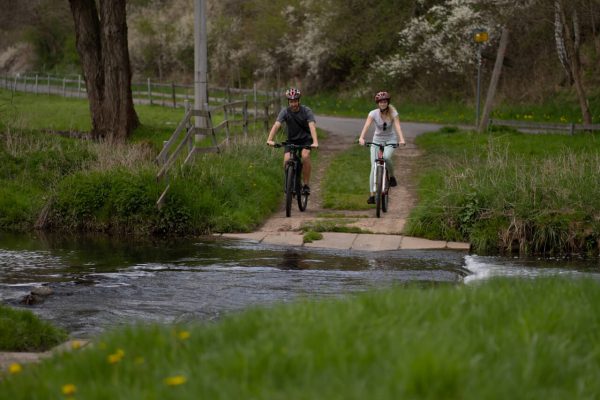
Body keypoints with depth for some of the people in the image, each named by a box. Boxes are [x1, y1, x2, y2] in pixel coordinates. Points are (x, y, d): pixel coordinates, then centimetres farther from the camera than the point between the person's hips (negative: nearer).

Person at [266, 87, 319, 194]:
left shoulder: (306, 111, -18)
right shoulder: (285, 112, -14)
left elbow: (312, 126, -31)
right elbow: (276, 125, -27)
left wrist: (315, 142, -47)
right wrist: (270, 140, -43)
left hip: (306, 139, -2)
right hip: (291, 140, 2)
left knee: (305, 156, -30)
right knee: (287, 161, -20)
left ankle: (306, 184, -18)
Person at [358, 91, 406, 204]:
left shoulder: (393, 113, -13)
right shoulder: (373, 113, -14)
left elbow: (397, 126, -26)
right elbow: (366, 125, -28)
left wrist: (401, 139, -44)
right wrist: (361, 138, -46)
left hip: (390, 140, -1)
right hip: (377, 140, 1)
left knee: (386, 157, -33)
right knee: (374, 167, -10)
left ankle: (391, 176, -4)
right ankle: (372, 195, -5)